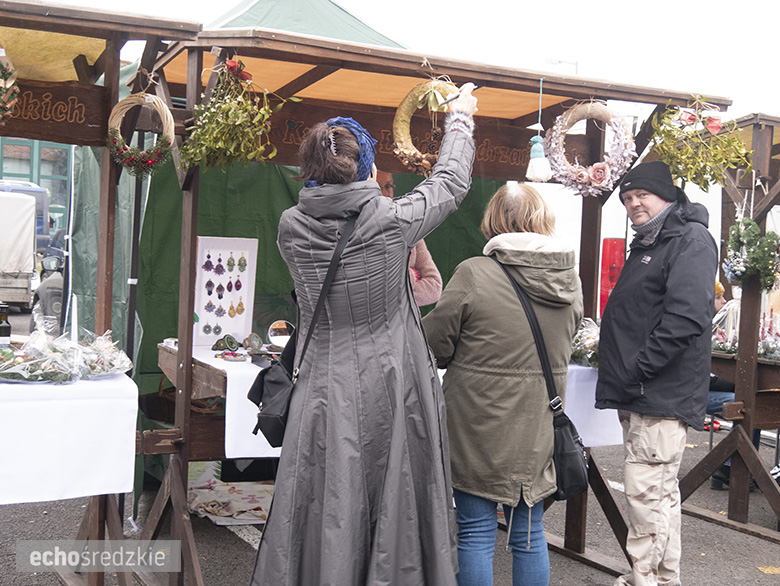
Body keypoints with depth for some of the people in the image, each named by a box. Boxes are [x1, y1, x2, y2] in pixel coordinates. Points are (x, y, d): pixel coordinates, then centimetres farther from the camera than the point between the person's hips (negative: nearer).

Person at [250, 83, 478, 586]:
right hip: (389, 392, -2)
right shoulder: (391, 221, -11)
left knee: (327, 520, 9)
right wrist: (460, 118, 24)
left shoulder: (291, 228, -6)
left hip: (325, 390, 2)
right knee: (393, 511, 11)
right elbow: (451, 183, 7)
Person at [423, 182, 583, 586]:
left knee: (476, 533, 7)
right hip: (537, 429, 5)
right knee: (530, 534, 16)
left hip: (479, 429, -4)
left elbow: (435, 345, -6)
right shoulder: (569, 279, 0)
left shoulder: (473, 274, -16)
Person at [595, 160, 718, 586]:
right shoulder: (647, 243, 20)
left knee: (646, 493, -8)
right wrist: (617, 367, 16)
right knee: (661, 491, 17)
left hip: (661, 393, -10)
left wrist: (636, 371, -22)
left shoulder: (691, 239, -11)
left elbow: (686, 317, -24)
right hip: (639, 395, 10)